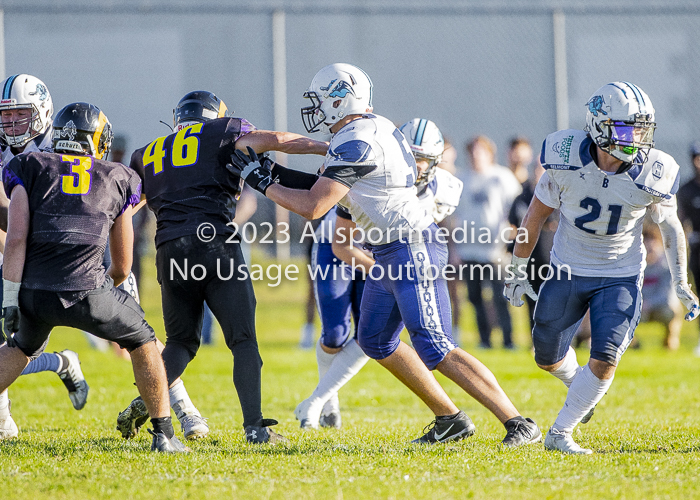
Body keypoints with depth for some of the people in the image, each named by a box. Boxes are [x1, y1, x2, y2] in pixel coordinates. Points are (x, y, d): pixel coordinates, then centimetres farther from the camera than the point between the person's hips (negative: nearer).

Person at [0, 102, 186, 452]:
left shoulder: (30, 168, 15)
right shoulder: (117, 180, 18)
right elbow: (122, 267, 21)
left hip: (33, 292, 2)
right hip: (86, 291, -2)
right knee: (143, 344, 23)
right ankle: (163, 434, 18)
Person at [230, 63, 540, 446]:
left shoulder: (355, 144, -19)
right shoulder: (374, 128, 11)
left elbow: (313, 207, -20)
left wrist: (265, 184, -8)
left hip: (412, 248, -11)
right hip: (388, 253, 11)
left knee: (435, 350, -13)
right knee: (375, 340, 18)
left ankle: (519, 424, -12)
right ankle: (448, 419, 23)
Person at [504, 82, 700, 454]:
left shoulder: (652, 175, -19)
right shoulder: (566, 159, -20)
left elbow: (670, 226, 0)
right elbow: (536, 215, -4)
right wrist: (518, 270, 2)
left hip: (621, 278, -1)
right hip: (568, 271, 1)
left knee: (604, 362, -14)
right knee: (548, 358, 11)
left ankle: (559, 434, 3)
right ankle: (577, 383, 46)